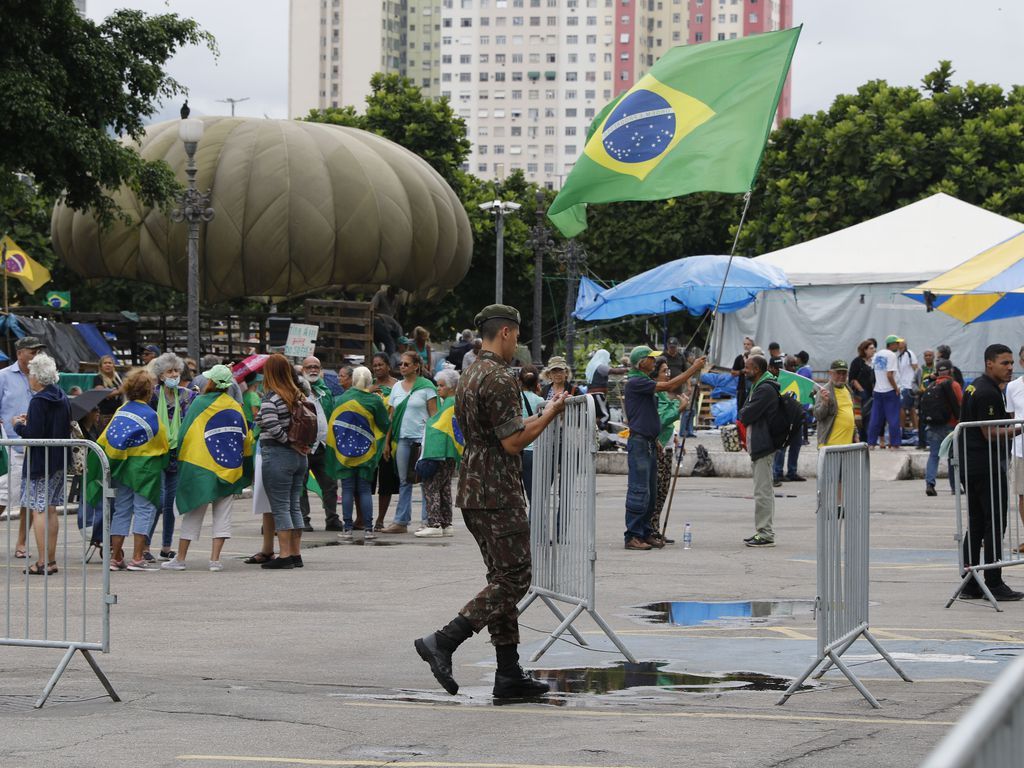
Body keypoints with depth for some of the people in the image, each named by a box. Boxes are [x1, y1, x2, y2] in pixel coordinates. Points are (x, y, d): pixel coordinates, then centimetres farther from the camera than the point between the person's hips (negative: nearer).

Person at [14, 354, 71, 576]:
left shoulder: (39, 401, -17)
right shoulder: (62, 398, 9)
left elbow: (33, 434, -23)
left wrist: (19, 426, -3)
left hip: (39, 463, -8)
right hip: (58, 462, 8)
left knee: (38, 510, -5)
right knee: (50, 510, 14)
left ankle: (43, 563, -7)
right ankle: (51, 560, 17)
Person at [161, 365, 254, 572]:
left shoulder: (199, 404, -6)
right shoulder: (235, 407, 5)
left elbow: (186, 433, -5)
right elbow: (246, 438, 11)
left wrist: (180, 460, 6)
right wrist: (247, 471, 20)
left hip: (201, 466, -2)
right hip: (229, 468, 3)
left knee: (193, 513, 4)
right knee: (222, 515, 5)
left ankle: (180, 558, 8)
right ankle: (215, 559, -1)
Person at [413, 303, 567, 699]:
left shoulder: (468, 377, 15)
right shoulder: (500, 378, -16)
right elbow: (513, 443, -19)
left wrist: (534, 420, 26)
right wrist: (548, 415, -6)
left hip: (472, 491, 10)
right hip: (498, 494, -10)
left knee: (503, 579, 11)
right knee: (513, 580, -7)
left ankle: (509, 674, 9)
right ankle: (442, 642, -15)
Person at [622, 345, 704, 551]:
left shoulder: (645, 382, 17)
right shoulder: (634, 383, -13)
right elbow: (668, 386, -18)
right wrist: (693, 369, -13)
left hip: (650, 443, 10)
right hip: (639, 443, -10)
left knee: (651, 493, 11)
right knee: (639, 491, -10)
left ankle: (645, 533, 17)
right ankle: (632, 536, -8)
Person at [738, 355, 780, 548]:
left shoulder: (765, 389, -16)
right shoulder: (758, 387, 19)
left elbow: (746, 415, -19)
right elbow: (745, 414, 20)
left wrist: (743, 415, 1)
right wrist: (746, 415, 1)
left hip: (763, 445, -11)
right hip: (758, 445, 11)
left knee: (763, 492, -10)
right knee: (763, 491, 14)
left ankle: (766, 534, -10)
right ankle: (762, 532, 19)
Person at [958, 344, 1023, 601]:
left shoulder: (974, 387, 16)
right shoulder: (989, 393, -16)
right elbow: (991, 434, -20)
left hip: (968, 465, 10)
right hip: (987, 466, -10)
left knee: (975, 524, 11)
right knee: (995, 524, -5)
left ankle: (970, 585, 12)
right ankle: (994, 584, -4)